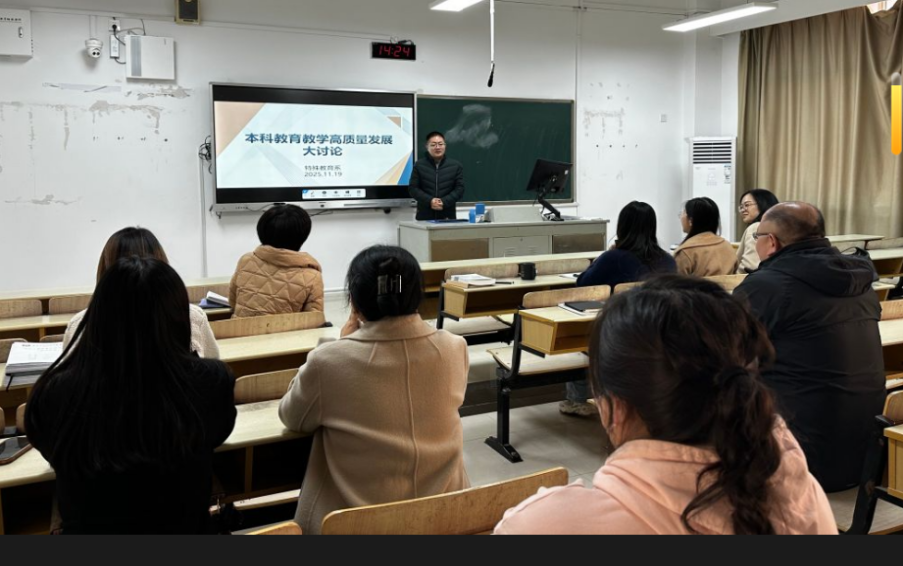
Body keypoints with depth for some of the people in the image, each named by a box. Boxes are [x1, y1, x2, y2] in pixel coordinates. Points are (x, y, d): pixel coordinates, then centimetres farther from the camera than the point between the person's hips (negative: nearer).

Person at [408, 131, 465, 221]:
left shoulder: (456, 166, 9)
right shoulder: (419, 165, 7)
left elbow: (459, 189, 3)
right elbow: (413, 189, 3)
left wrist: (444, 202, -12)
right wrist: (430, 201, -13)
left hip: (448, 217, 1)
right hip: (425, 216, -1)